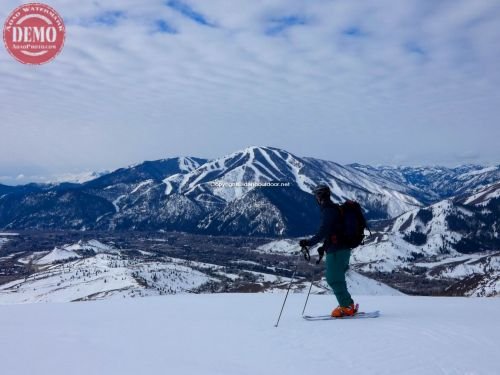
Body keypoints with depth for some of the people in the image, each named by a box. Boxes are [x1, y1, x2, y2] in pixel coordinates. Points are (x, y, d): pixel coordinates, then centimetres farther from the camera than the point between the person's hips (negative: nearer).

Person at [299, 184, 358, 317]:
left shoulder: (328, 210, -14)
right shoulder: (335, 208, 17)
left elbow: (323, 231, -23)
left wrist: (309, 242, -21)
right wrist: (325, 247, 26)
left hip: (336, 251, -10)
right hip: (344, 248, 10)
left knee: (334, 279, -3)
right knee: (335, 278, 15)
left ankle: (347, 307, 0)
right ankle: (347, 304, 17)